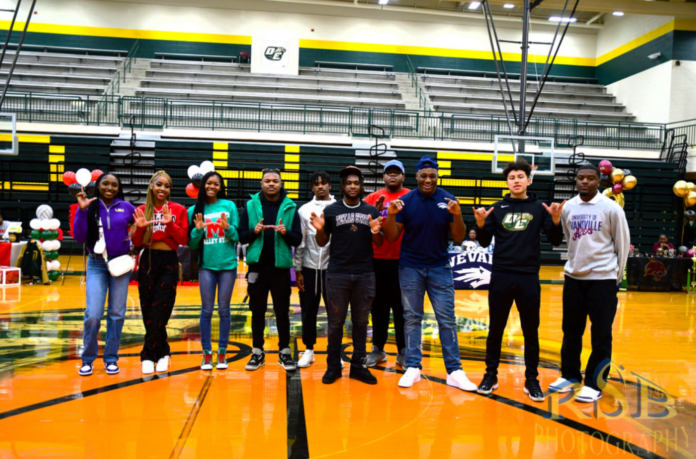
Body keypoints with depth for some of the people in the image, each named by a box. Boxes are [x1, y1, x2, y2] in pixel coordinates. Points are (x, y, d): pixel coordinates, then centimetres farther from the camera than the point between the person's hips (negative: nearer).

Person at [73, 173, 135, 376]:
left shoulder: (126, 207, -1)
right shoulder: (89, 207, -2)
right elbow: (79, 238, -9)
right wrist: (82, 210, -17)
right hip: (96, 264, -1)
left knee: (117, 313, 5)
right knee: (93, 314, -9)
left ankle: (111, 358, 18)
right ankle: (88, 359, 10)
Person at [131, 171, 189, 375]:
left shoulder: (178, 210, 2)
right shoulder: (142, 210, 5)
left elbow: (184, 240, -4)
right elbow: (136, 242, 2)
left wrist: (170, 224, -18)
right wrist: (140, 228, -17)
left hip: (169, 262, -2)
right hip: (147, 261, 2)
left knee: (159, 311, -3)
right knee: (148, 310, 4)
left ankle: (148, 355, 9)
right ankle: (163, 353, 17)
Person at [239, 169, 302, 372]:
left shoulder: (290, 207, 2)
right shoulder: (251, 205, 3)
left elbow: (298, 239, 0)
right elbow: (241, 236, 2)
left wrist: (285, 233, -19)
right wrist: (254, 231, -16)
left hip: (280, 267, -1)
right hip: (257, 266, 1)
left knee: (282, 311, 7)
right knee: (257, 311, 9)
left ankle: (285, 351, 19)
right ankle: (258, 352, 21)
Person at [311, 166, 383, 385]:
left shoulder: (371, 211, 6)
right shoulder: (331, 210, 2)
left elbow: (379, 243, 7)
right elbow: (322, 243, 5)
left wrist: (376, 232, -14)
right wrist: (320, 230, -15)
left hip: (365, 274, 2)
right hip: (337, 274, -1)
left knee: (361, 321, 9)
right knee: (336, 321, 5)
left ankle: (358, 365, 19)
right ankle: (333, 366, 16)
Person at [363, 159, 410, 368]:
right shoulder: (373, 198, 7)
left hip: (404, 261, -1)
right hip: (378, 260, 1)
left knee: (402, 308, 5)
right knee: (379, 307, 9)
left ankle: (403, 351, 15)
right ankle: (378, 349, 21)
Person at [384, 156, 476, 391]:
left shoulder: (448, 201, -3)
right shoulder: (405, 201, -4)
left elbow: (458, 238, -3)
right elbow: (391, 237, -4)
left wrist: (457, 215, -21)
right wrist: (391, 215, -22)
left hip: (439, 268, 0)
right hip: (410, 268, 0)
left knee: (447, 318, 2)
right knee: (412, 318, 7)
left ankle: (455, 371, 9)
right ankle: (413, 368, 16)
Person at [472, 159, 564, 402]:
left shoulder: (539, 208, 4)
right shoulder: (498, 208, 6)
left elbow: (555, 241, 0)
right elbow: (485, 242, 5)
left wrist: (556, 221, -17)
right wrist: (481, 225, -13)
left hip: (529, 277, 0)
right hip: (501, 276, 1)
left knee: (531, 332, 8)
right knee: (495, 329, 8)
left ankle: (532, 379, 20)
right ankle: (491, 375, 20)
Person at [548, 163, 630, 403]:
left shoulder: (611, 208, -6)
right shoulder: (568, 208, 4)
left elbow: (623, 244, 0)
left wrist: (617, 277, 3)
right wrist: (576, 265, 15)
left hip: (603, 279, -4)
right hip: (573, 278, 4)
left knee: (601, 334, 2)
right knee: (571, 331, 11)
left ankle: (595, 384, 13)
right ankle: (570, 375, 26)